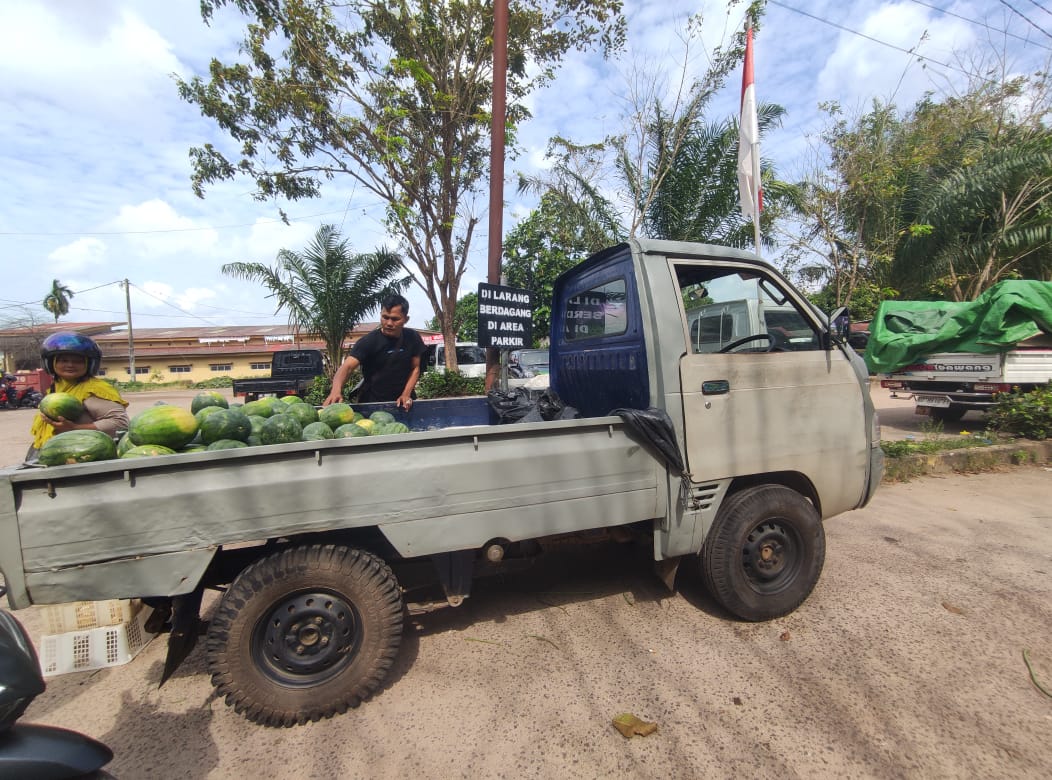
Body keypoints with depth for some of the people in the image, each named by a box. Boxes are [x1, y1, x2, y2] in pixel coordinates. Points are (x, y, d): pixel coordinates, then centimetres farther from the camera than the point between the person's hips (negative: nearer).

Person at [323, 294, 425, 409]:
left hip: (401, 402, 3)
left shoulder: (412, 338, -5)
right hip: (372, 403, -3)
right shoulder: (368, 341, -17)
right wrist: (336, 390, -46)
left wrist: (406, 395, -10)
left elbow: (415, 368, 3)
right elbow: (347, 366, -28)